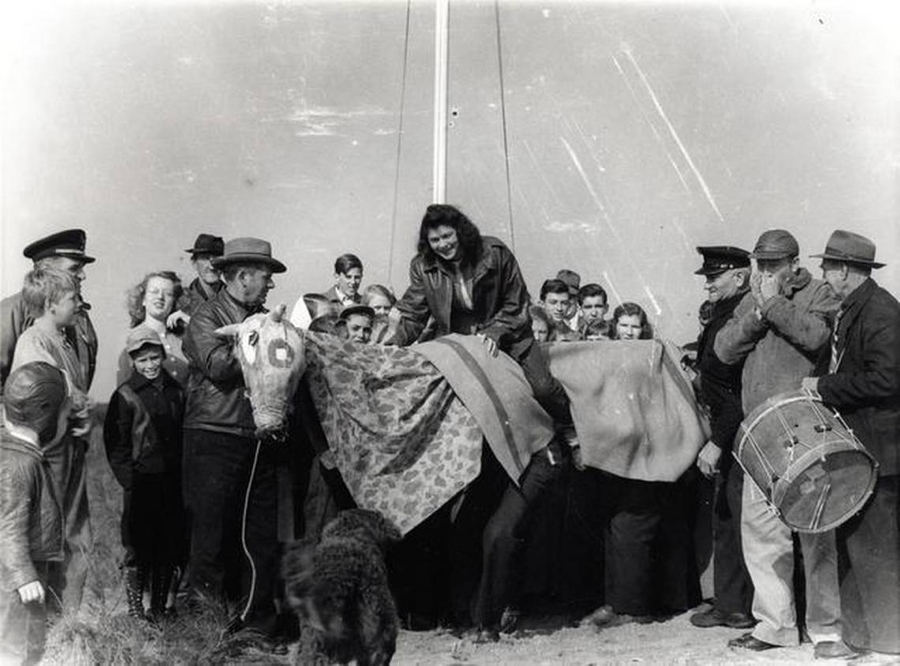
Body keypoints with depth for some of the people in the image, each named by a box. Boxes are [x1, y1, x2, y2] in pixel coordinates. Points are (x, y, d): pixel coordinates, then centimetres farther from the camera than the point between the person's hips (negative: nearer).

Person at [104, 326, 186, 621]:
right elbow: (115, 444, -5)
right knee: (139, 547, 0)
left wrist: (182, 474, 7)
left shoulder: (176, 391, 9)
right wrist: (130, 481, -11)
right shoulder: (125, 396, -4)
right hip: (141, 483, -4)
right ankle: (135, 607, 13)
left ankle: (160, 605, 22)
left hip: (172, 481, 4)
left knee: (169, 545, 9)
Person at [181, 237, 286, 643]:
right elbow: (219, 366, -17)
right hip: (215, 438, -6)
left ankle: (258, 622, 16)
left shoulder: (264, 318, 17)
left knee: (262, 536, 7)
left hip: (259, 439, 6)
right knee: (213, 534, 0)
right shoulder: (207, 317, -2)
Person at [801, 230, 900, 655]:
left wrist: (825, 388, -16)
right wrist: (819, 386, 4)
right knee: (850, 537, 13)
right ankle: (856, 630, 22)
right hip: (851, 442, 10)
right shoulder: (848, 310, 14)